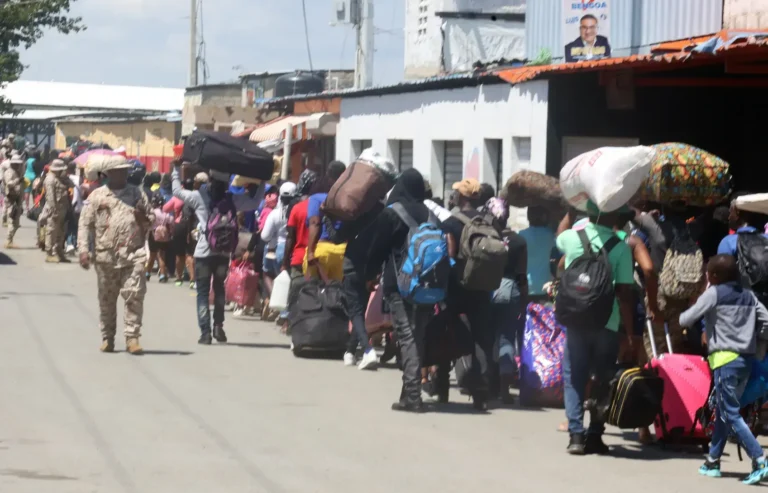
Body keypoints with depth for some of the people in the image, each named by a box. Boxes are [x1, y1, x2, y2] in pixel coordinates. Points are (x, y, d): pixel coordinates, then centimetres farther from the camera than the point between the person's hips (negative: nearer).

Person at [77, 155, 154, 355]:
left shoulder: (137, 194, 13)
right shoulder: (97, 196, 6)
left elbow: (151, 218, 19)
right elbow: (85, 224, 3)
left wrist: (145, 219, -5)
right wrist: (83, 249, -7)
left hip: (133, 255, 0)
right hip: (106, 255, 0)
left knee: (134, 295, -11)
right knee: (106, 299, 7)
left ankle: (132, 337, -8)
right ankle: (107, 338, 18)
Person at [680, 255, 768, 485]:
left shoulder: (714, 294, -5)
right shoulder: (748, 295, 13)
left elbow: (685, 320, -5)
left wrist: (679, 318, 18)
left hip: (725, 360, -7)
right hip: (747, 359, 7)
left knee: (731, 414, -8)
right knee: (723, 410, 16)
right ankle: (713, 461, 20)